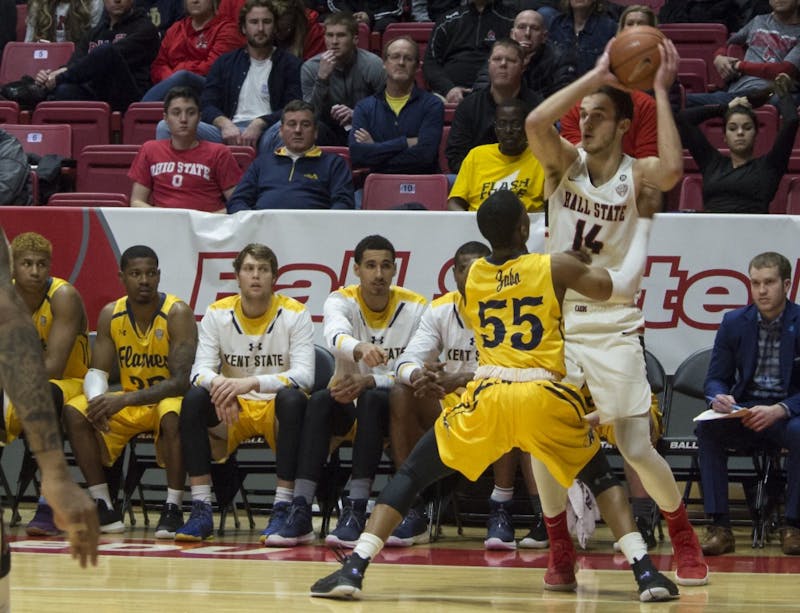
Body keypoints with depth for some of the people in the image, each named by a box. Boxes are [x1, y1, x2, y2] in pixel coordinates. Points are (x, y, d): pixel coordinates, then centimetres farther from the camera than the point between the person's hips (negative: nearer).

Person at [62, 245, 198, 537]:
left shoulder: (177, 313, -18)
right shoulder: (110, 315, -3)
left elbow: (180, 381, -26)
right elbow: (97, 371, -3)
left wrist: (124, 400, -37)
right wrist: (98, 401, -29)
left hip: (168, 399, -5)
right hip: (129, 404, 5)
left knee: (173, 415, -39)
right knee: (74, 411, -17)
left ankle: (173, 509, -29)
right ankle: (104, 507, -15)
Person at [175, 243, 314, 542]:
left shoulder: (294, 314, -7)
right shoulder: (217, 314, 0)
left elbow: (304, 375, -19)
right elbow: (200, 370, -8)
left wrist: (252, 383, -34)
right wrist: (218, 384, -34)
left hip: (276, 409, -2)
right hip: (233, 412, 2)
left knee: (293, 399, -35)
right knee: (194, 398, -26)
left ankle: (282, 509, -33)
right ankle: (201, 511, -27)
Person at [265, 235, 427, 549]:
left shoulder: (415, 308, -7)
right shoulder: (341, 300, -6)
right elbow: (335, 337, -31)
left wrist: (369, 382, -29)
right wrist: (360, 349, -56)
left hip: (390, 408, -1)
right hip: (346, 405, 1)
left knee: (372, 399, -35)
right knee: (319, 400, -32)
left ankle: (355, 512, -39)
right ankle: (300, 513, -36)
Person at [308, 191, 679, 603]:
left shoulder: (472, 276, 16)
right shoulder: (556, 267, 7)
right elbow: (620, 286, 17)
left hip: (486, 398, 1)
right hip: (545, 398, -1)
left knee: (411, 475, 14)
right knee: (600, 476, 23)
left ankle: (353, 569, -3)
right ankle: (645, 572, 7)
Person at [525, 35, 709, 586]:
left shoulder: (638, 175, -5)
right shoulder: (565, 163, 1)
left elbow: (672, 171, -29)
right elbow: (536, 122, -19)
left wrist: (661, 91, -22)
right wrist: (597, 76, -18)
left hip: (615, 328, -2)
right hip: (557, 321, 2)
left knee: (637, 449, -4)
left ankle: (685, 540, 17)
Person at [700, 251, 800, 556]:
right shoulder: (734, 323, 4)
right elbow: (715, 378, 7)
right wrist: (719, 398, -18)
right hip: (744, 411, 3)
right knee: (707, 428, -28)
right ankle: (719, 525, -28)